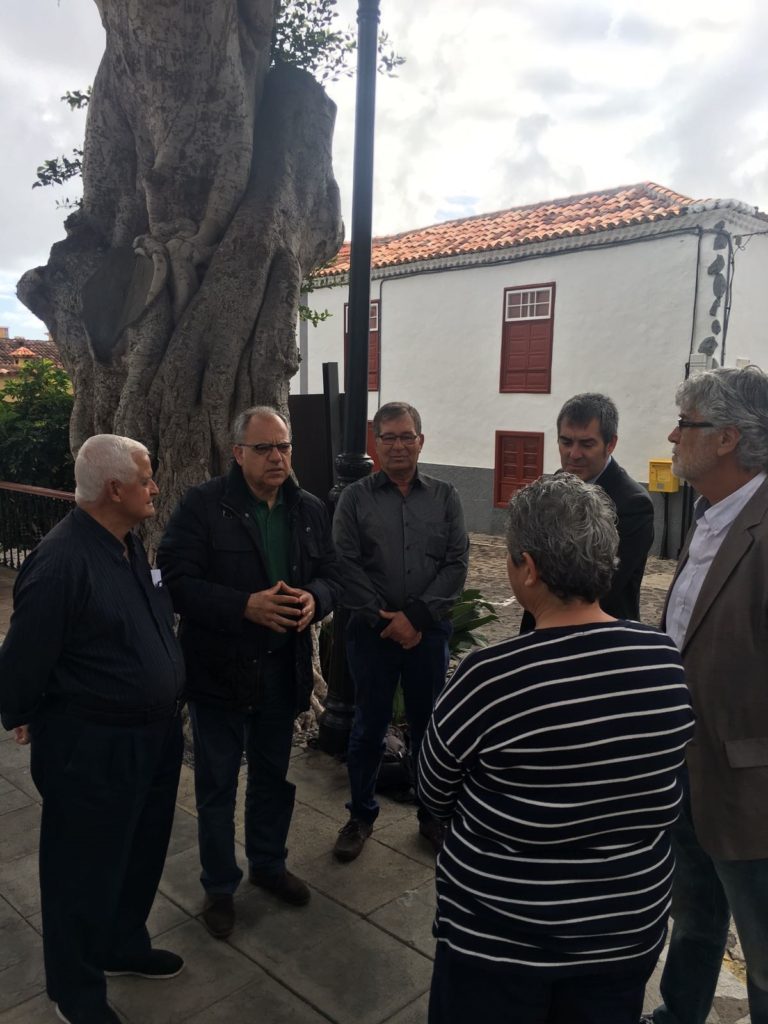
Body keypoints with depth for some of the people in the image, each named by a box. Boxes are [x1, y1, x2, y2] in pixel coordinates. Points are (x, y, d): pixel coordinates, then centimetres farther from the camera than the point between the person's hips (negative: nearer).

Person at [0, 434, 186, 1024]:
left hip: (154, 735, 9)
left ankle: (124, 946, 48)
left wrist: (167, 706, 15)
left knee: (142, 856, 24)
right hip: (92, 750, -8)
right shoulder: (62, 560, -25)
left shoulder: (129, 544, 5)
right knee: (86, 872, 12)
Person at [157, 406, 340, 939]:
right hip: (219, 670, -4)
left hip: (283, 670, 4)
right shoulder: (202, 505, -13)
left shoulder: (311, 509, 3)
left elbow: (330, 575, 5)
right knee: (217, 784, 13)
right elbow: (178, 580, -18)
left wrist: (314, 599, -18)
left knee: (273, 775, 22)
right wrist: (246, 606, -29)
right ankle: (220, 886, 33)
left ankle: (269, 863, 45)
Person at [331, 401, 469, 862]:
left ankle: (433, 814, 32)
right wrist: (384, 620, -12)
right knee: (369, 728, 11)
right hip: (372, 632, -1)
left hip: (430, 631, 1)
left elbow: (457, 565, -3)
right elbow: (347, 565, -6)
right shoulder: (355, 497, 0)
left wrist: (416, 616, -13)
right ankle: (362, 814, 31)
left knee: (429, 727, 13)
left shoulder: (445, 496, 3)